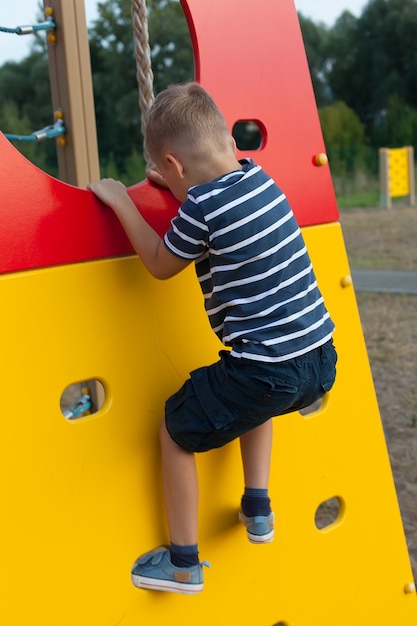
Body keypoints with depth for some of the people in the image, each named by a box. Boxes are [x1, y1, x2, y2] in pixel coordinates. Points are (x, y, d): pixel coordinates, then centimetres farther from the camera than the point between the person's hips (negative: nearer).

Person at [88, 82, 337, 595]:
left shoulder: (200, 206, -15)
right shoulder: (258, 177, 7)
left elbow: (161, 264, 3)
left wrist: (121, 201, 10)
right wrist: (181, 190, 25)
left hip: (265, 372, -8)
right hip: (320, 360, 8)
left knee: (175, 430, 13)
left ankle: (184, 564, 25)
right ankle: (257, 510, 40)